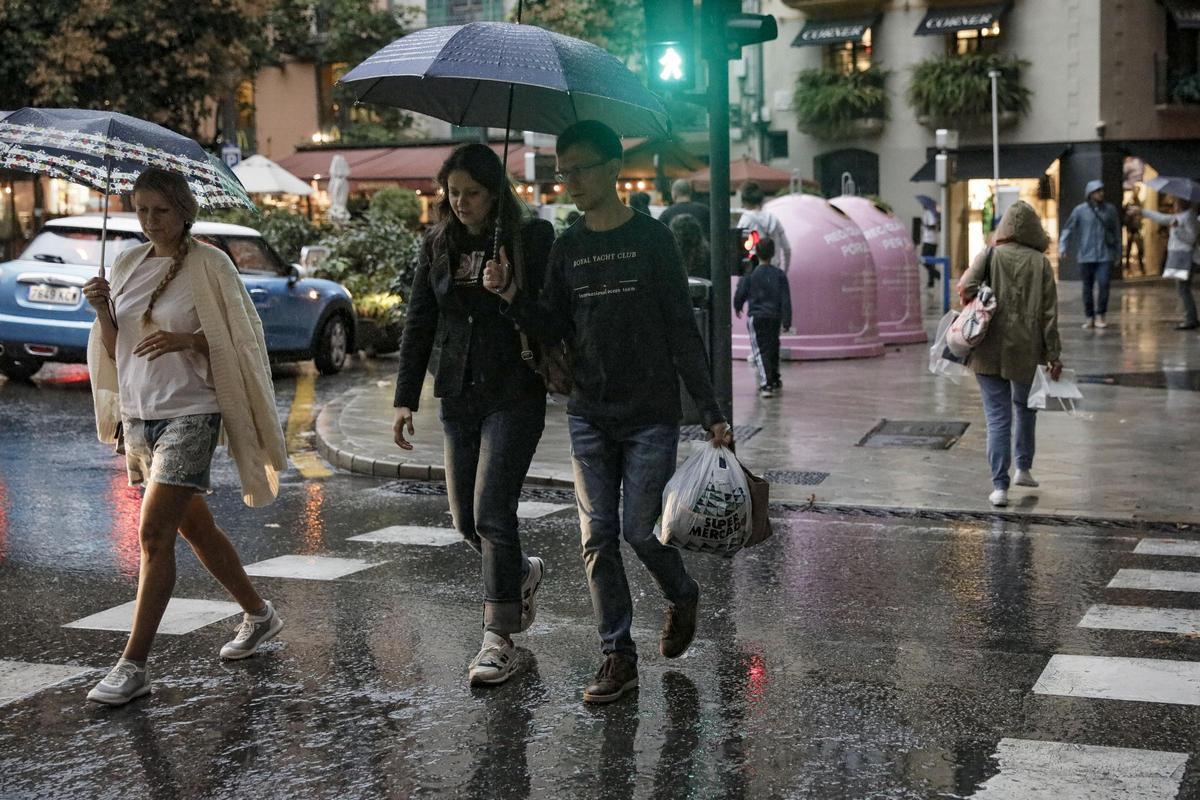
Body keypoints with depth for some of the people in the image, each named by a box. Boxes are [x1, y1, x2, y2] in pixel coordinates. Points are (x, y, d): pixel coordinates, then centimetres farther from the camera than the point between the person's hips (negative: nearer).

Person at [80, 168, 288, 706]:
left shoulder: (209, 266, -7)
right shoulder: (128, 265, 10)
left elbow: (238, 342, -8)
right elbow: (115, 350, 12)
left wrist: (187, 340, -23)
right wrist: (103, 312, -8)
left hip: (188, 415, -7)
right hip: (138, 414, 7)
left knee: (153, 534, -13)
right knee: (193, 526, 16)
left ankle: (134, 665, -10)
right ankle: (258, 615, 35)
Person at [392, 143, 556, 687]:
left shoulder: (532, 238, -5)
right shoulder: (439, 244, 8)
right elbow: (419, 323, 8)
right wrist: (405, 399, 4)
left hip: (514, 396, -5)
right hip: (459, 397, 5)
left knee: (492, 513, -11)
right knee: (466, 520, 10)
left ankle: (498, 639, -2)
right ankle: (522, 572, 40)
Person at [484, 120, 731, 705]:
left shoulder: (651, 239, -3)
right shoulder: (567, 249, 10)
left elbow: (682, 330, -4)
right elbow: (553, 328, 8)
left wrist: (710, 411, -7)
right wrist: (511, 295, -10)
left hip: (651, 414, -4)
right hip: (588, 416, 4)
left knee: (639, 530, -4)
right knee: (598, 537, 1)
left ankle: (683, 597, 28)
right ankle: (618, 657, 9)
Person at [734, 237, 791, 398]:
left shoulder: (750, 274, -8)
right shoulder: (779, 274, 0)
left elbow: (740, 294, -1)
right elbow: (786, 299, 0)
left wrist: (737, 308, 20)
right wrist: (786, 321, 4)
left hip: (756, 317, -3)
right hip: (775, 317, 3)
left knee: (760, 351, -6)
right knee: (773, 349, 21)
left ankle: (766, 385, -20)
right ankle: (774, 380, 35)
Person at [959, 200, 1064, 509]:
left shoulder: (991, 255, -6)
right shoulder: (1041, 263, -3)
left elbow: (967, 287, -20)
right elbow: (1049, 312, -3)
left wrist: (971, 302, 3)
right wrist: (1054, 355, 1)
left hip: (990, 352, -1)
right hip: (1026, 351, 1)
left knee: (998, 417, 2)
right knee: (1025, 407, 25)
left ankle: (999, 486, -3)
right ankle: (1024, 468, 32)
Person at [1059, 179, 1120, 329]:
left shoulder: (1110, 209, 7)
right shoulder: (1080, 210, 1)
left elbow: (1116, 231, 14)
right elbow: (1068, 229, 1)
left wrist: (1116, 251, 15)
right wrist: (1062, 247, -10)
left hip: (1105, 255, 0)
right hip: (1086, 255, 0)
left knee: (1103, 284, -12)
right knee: (1087, 287, 5)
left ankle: (1100, 316, -2)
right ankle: (1089, 318, 15)